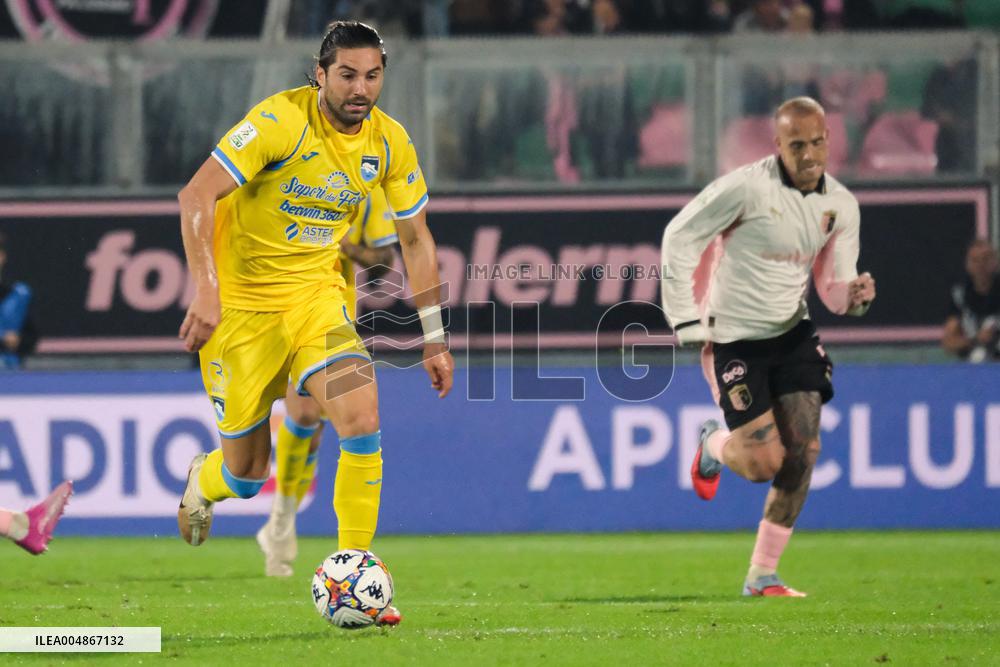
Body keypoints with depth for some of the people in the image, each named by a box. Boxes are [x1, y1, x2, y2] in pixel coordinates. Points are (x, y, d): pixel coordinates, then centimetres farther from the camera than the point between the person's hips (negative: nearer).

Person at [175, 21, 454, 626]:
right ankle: (202, 484, 42)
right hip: (241, 303, -4)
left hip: (317, 294, 4)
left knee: (362, 416, -22)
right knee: (246, 474, 3)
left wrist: (434, 340, 8)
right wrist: (206, 292, -35)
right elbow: (196, 196, -25)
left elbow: (417, 239, 9)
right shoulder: (281, 121, -21)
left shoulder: (391, 143, -3)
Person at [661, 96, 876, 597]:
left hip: (792, 333, 5)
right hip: (735, 340, -5)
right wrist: (687, 321, -12)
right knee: (765, 463, -11)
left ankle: (762, 576, 4)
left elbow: (833, 285, 7)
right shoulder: (747, 188, -19)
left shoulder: (841, 205, 0)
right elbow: (679, 237, -12)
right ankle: (713, 445, 27)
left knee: (803, 453, -7)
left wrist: (854, 296, -18)